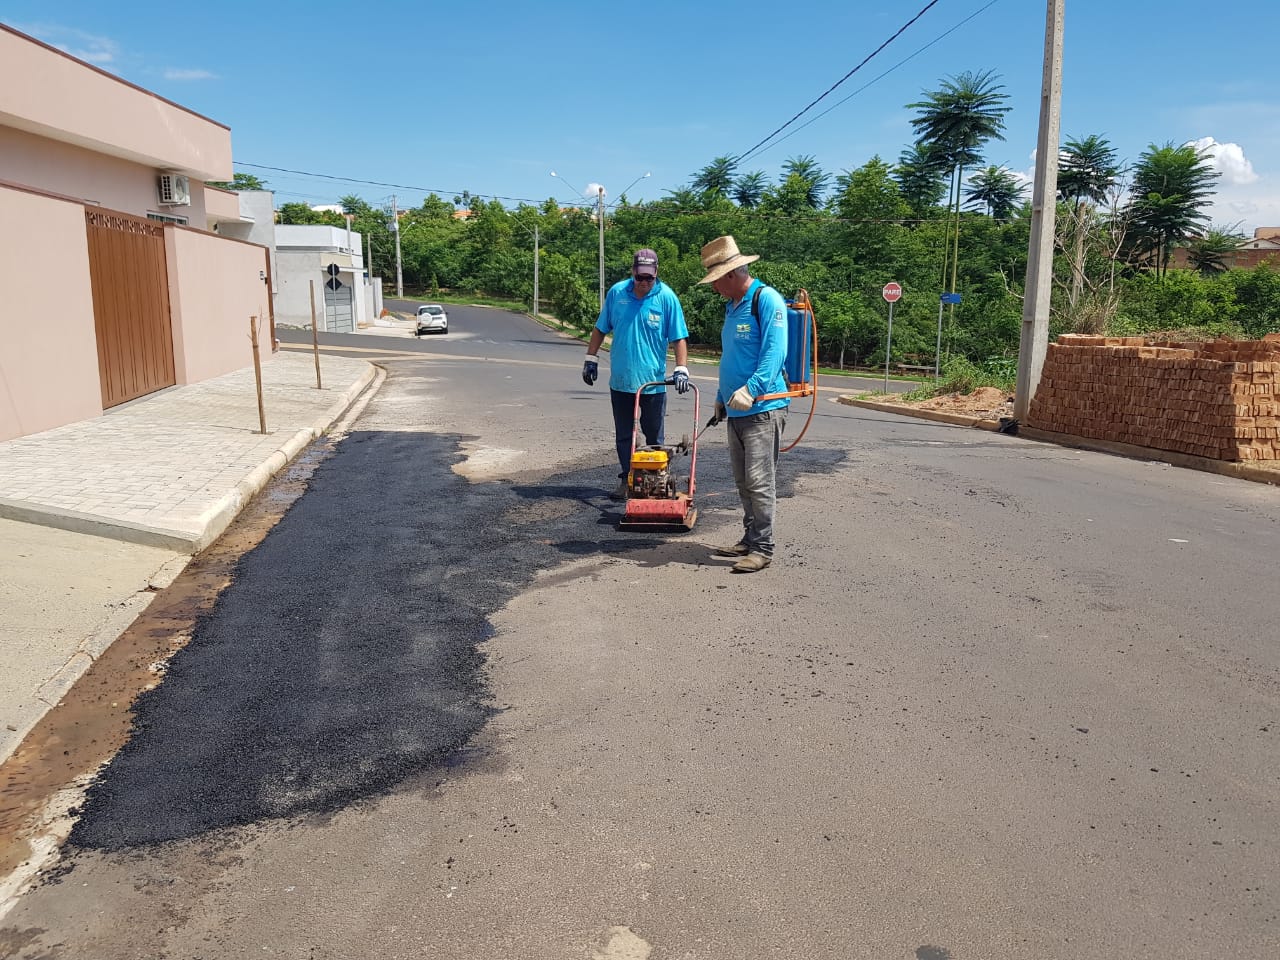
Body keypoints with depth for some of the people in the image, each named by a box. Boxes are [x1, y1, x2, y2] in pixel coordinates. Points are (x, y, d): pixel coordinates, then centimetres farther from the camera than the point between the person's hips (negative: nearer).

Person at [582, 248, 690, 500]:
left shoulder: (667, 297, -8)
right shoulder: (616, 292, -1)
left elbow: (679, 337, -7)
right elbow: (600, 329, 8)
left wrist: (681, 369, -16)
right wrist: (591, 359, 7)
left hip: (653, 382, -2)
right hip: (620, 380, 2)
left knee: (654, 436, 9)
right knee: (623, 436, 10)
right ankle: (627, 479, 21)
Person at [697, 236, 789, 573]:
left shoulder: (767, 299, -12)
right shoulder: (732, 305, 17)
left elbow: (774, 353, -21)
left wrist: (750, 390, -29)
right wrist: (721, 397, 27)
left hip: (763, 408, -9)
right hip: (736, 410, 9)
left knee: (759, 482, -7)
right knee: (743, 482, 14)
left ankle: (762, 548, 0)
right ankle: (750, 540, 24)